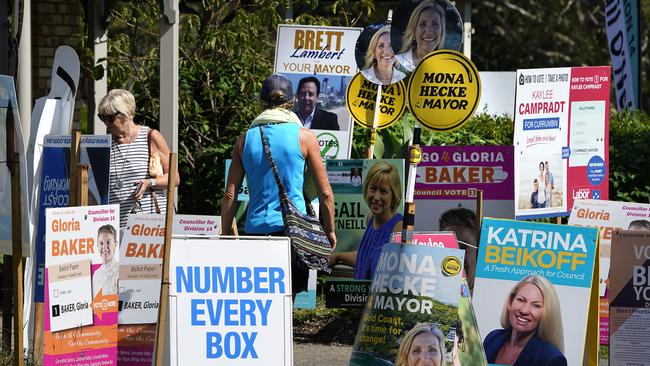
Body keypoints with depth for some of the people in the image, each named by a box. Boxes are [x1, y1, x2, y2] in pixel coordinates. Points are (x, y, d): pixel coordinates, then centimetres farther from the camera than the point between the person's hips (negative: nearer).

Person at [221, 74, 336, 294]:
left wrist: (226, 236, 15)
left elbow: (230, 196, 7)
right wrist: (330, 231, 15)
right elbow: (325, 193, 4)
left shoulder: (246, 138, 8)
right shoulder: (303, 137, 2)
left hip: (255, 228, 2)